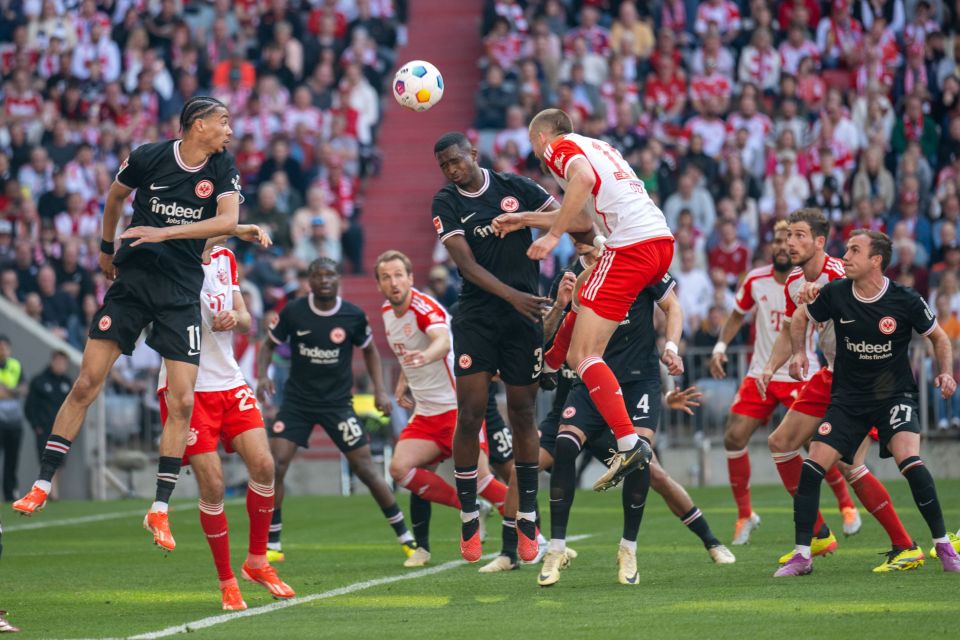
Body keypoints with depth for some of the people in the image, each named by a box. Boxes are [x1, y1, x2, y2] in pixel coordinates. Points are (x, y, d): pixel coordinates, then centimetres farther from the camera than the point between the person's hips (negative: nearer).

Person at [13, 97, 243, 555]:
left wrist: (163, 232, -22)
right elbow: (116, 196, 15)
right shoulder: (148, 157, -4)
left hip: (181, 294, 1)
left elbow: (228, 220, -16)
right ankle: (42, 485, 2)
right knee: (86, 383, -5)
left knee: (182, 401, -6)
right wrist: (106, 248, 22)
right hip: (131, 281, -1)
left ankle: (160, 509, 3)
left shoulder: (222, 169, -1)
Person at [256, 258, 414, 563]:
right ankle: (272, 545, -2)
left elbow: (369, 349, 11)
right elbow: (269, 344, 7)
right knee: (275, 464, -14)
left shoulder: (353, 316, -6)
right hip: (297, 400, 1)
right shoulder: (293, 312, -7)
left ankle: (405, 537, 10)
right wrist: (263, 375, -11)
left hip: (337, 403, -1)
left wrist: (380, 390, 2)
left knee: (365, 467, -4)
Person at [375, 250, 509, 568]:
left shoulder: (425, 307, -16)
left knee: (478, 477, -17)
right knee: (401, 468, -12)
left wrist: (426, 355, -59)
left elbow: (442, 340, -39)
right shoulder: (388, 314, 9)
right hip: (426, 412, 8)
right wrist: (402, 383, 15)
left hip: (458, 406, -8)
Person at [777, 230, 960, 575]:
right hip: (848, 397, 3)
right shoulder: (834, 294, -8)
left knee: (910, 460, -25)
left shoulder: (905, 300, -14)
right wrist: (799, 352, -3)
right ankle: (802, 555, 2)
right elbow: (800, 317, 12)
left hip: (895, 394, -3)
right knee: (812, 466, -10)